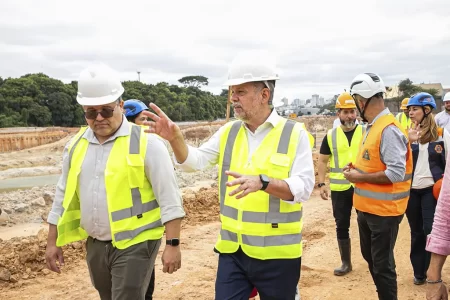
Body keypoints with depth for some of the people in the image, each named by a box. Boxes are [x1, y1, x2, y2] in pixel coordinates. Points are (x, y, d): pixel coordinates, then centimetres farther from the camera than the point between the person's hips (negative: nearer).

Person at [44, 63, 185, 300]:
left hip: (135, 244, -6)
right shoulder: (76, 146, 4)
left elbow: (169, 199, -13)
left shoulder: (146, 143, -13)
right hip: (95, 245, 6)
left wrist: (172, 244, -15)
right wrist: (53, 242, 13)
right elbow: (63, 196, 13)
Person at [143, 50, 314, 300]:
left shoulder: (293, 133, -9)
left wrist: (262, 182, -31)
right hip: (233, 250, 4)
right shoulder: (228, 132, 5)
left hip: (277, 253, -3)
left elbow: (304, 186, -15)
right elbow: (194, 161, 3)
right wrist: (175, 138, -15)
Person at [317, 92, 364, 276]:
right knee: (341, 225, 9)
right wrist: (321, 183, -2)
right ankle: (346, 263, 23)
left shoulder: (365, 132, 0)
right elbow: (322, 161, 8)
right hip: (339, 188, 2)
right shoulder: (331, 135, 4)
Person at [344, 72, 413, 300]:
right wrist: (357, 167, 3)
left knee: (382, 264, 3)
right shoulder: (372, 127, 7)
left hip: (383, 209, -10)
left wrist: (360, 177, -20)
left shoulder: (389, 130, -23)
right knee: (370, 257, 23)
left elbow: (396, 174, -28)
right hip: (366, 207, 10)